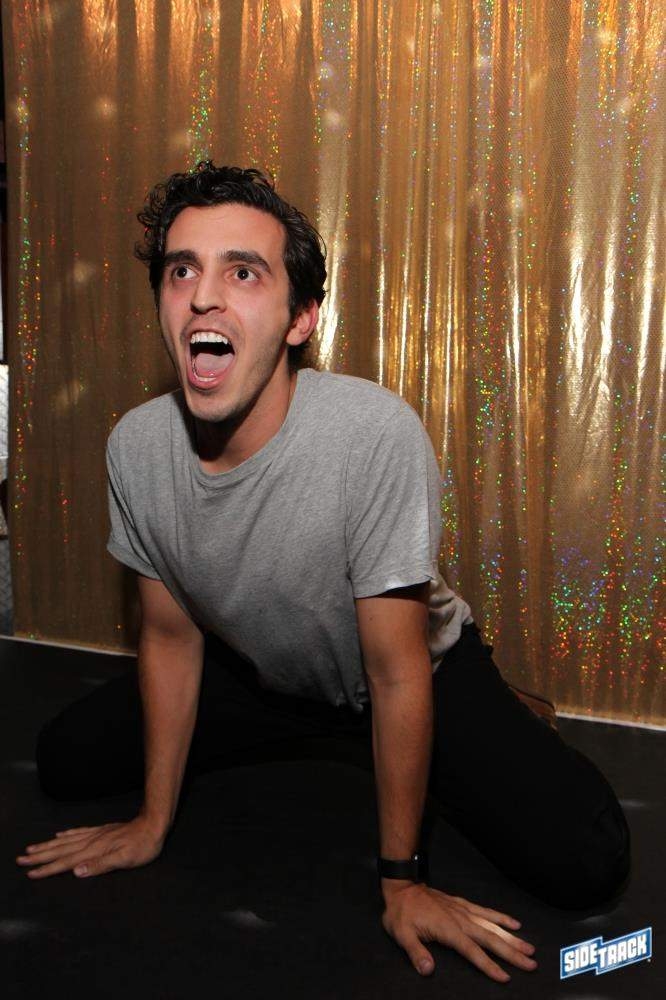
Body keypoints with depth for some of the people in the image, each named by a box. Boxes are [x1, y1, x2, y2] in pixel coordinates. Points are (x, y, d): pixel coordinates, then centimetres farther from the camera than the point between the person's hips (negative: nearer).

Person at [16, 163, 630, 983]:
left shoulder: (376, 433, -35)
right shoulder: (136, 446, -19)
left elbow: (397, 675, -26)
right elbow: (171, 636, -5)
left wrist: (400, 878, -16)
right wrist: (153, 823, 1)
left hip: (425, 667, -4)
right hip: (262, 673, 5)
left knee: (584, 862, -20)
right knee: (66, 759, 2)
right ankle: (313, 746, 20)